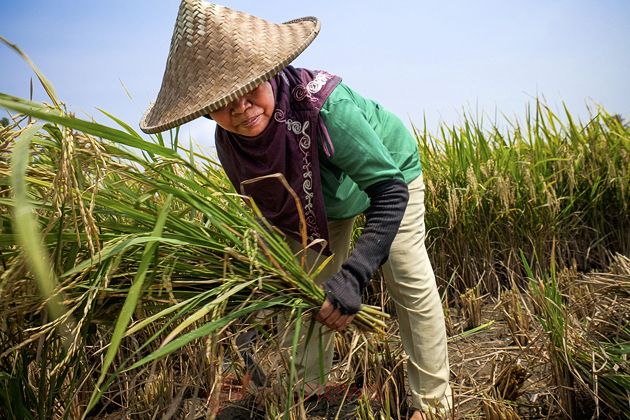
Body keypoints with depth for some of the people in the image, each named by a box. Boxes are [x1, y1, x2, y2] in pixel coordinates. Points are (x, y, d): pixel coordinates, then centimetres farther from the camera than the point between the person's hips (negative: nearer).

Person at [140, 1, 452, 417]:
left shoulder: (322, 104, -44)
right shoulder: (228, 145, -26)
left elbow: (390, 191, -41)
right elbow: (271, 203, -5)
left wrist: (353, 275, -52)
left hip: (387, 171, -4)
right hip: (320, 201, 5)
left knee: (410, 282, -8)